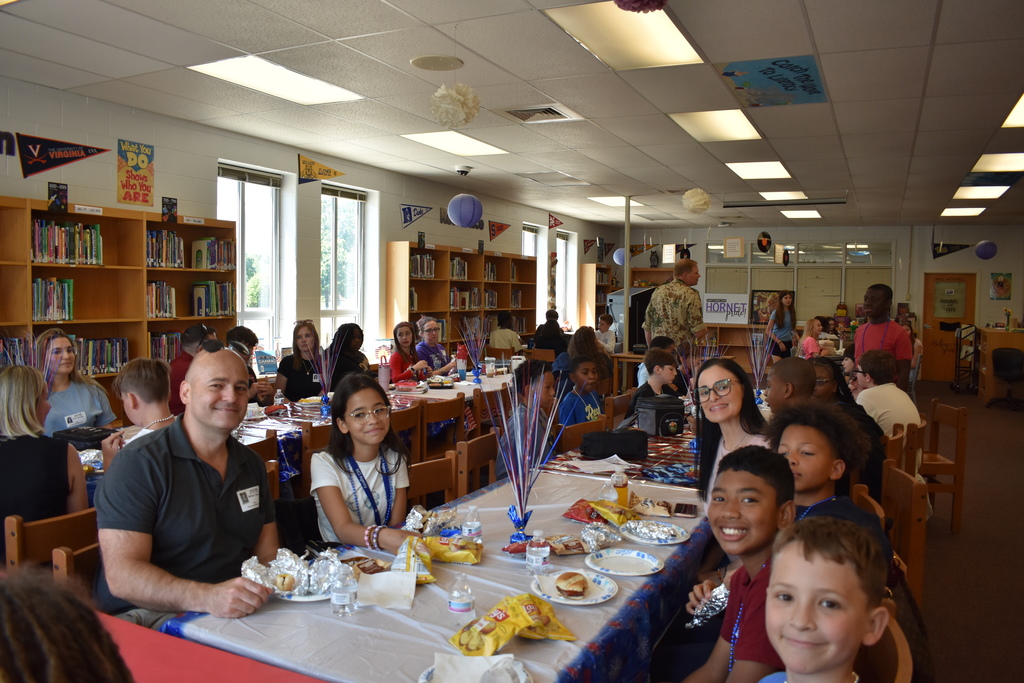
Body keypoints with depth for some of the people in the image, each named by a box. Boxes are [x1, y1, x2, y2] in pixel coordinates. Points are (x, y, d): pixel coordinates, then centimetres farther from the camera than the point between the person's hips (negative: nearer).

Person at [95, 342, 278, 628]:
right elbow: (121, 575, -18)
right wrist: (207, 597, -33)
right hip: (149, 617, -6)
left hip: (235, 612, 6)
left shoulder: (251, 464, 13)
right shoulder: (138, 463, -9)